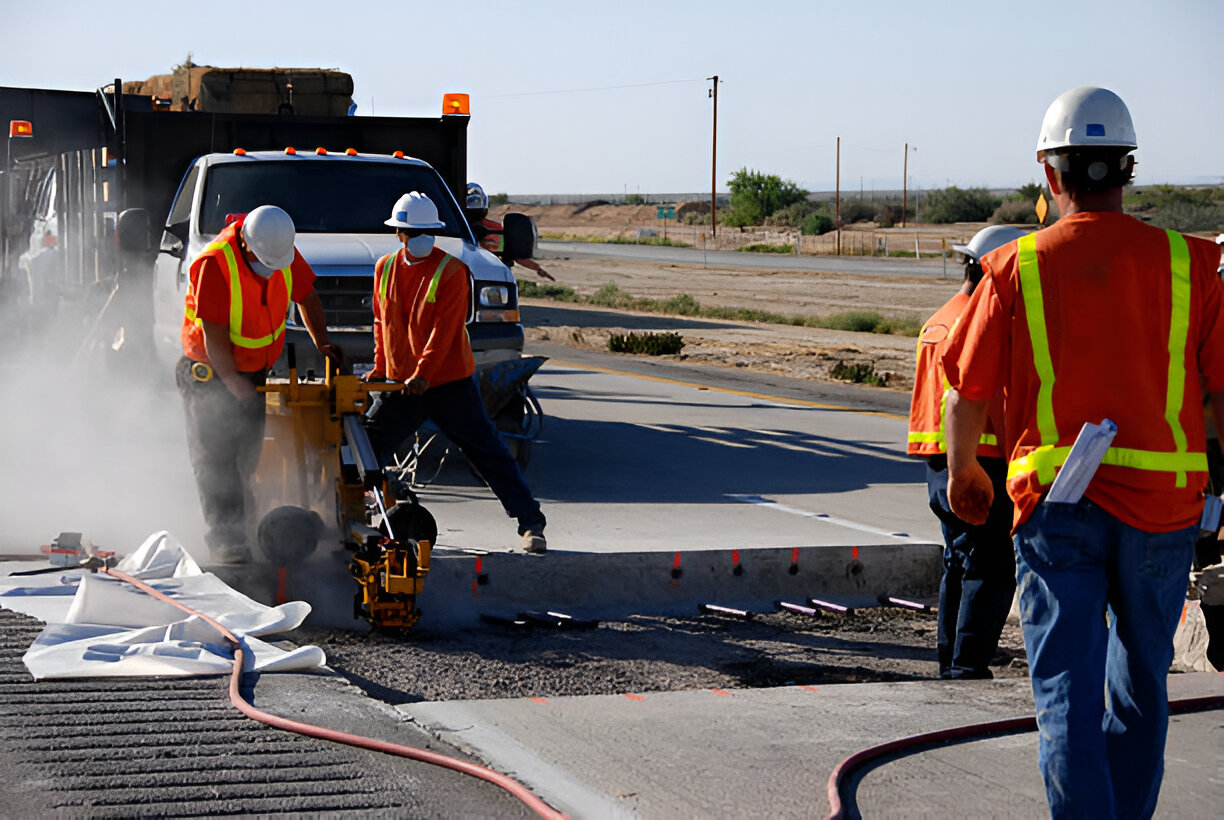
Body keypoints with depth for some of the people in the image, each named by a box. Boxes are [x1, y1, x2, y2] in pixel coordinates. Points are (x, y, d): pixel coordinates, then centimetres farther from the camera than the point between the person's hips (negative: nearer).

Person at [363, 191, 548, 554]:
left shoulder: (450, 270, -9)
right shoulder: (385, 268, 7)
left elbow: (445, 329, -17)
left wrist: (423, 373, -25)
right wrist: (380, 368, 10)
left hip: (449, 381, -5)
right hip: (400, 384, 5)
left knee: (488, 452, -4)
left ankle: (531, 524, -2)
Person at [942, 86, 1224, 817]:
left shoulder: (1018, 268, -1)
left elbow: (968, 398, 3)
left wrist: (964, 474, 21)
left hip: (1057, 504, -2)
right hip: (1162, 504, 2)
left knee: (1068, 690, -1)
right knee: (1141, 683, 20)